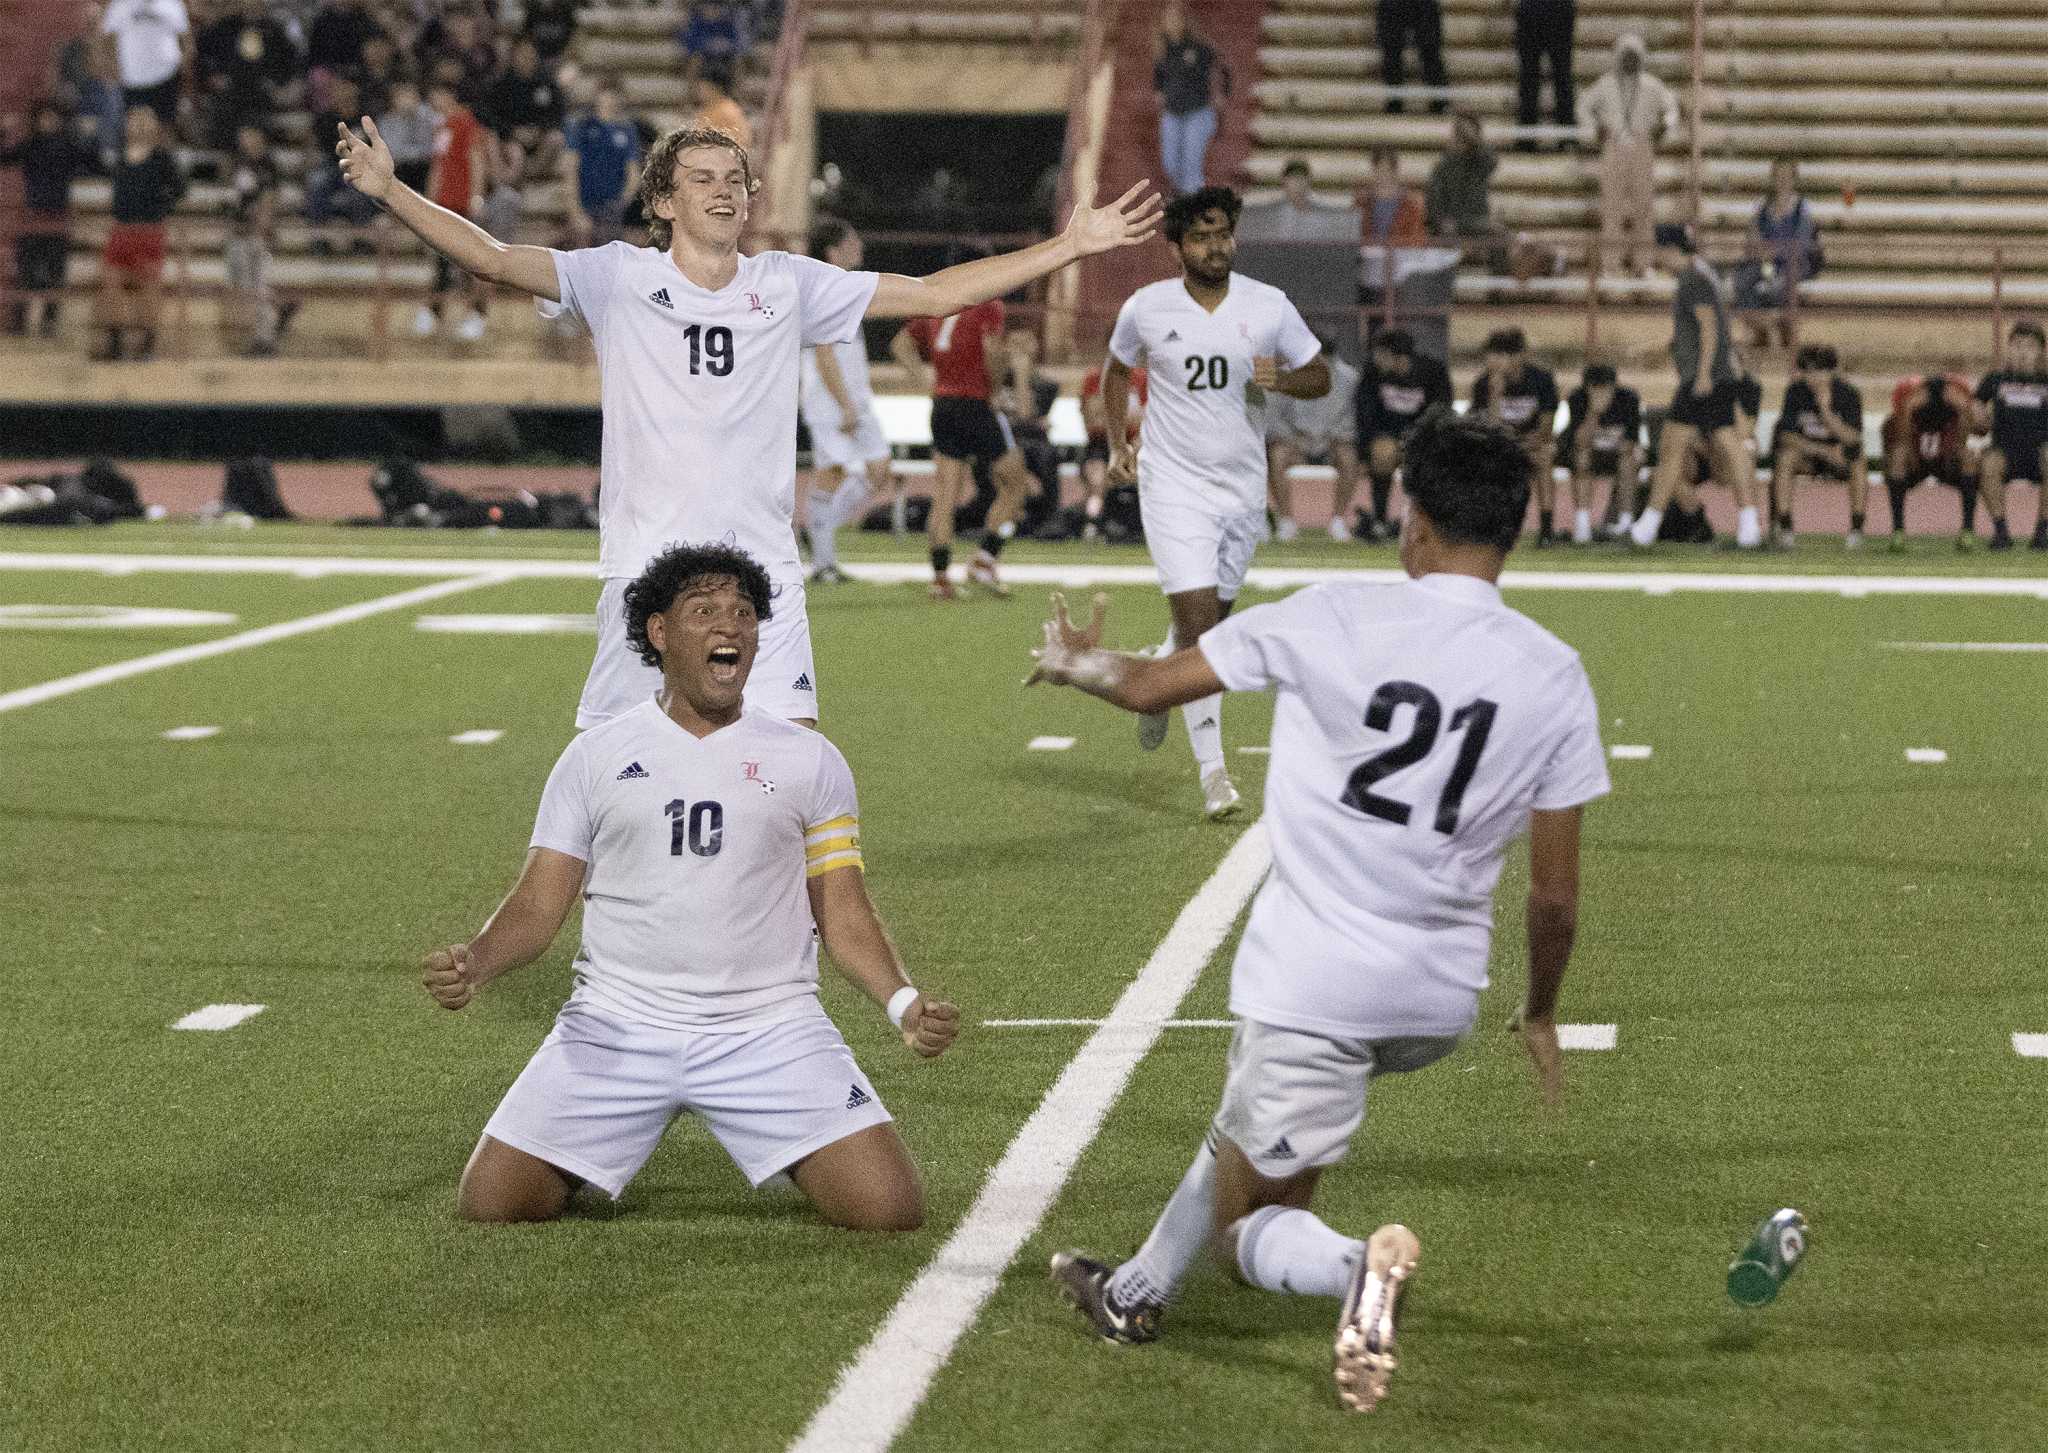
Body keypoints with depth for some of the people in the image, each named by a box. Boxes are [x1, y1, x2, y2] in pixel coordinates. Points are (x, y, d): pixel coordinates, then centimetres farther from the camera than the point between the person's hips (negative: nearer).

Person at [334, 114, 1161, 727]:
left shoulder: (788, 285, 9)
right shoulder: (618, 279, 1)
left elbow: (933, 294, 12)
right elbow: (492, 260, -7)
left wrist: (1069, 246, 10)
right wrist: (389, 192, -20)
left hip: (764, 568, 2)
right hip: (647, 568, -2)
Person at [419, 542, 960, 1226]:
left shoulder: (809, 761, 8)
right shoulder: (595, 756, 7)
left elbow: (845, 917, 8)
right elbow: (538, 905, 6)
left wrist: (904, 1003, -11)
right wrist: (472, 963, -15)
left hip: (770, 1029, 0)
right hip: (617, 1022, 0)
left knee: (890, 1210, -16)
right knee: (489, 1204, -11)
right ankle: (593, 1161, 23)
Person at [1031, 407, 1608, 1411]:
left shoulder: (1332, 621, -12)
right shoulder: (1556, 678, -4)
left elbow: (1150, 688, 1)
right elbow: (1555, 893, 0)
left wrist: (1079, 664, 24)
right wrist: (1540, 1013, 18)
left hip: (1313, 981, -5)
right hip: (1441, 1001, 5)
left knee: (1251, 1225, 8)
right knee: (1247, 1131, 33)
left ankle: (1353, 1267, -25)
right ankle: (1136, 1295, 46)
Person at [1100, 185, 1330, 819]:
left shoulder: (1270, 307, -2)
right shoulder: (1146, 309, -4)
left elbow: (1320, 377, 7)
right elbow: (1117, 371, 16)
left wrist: (1282, 378, -15)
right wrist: (1117, 444, 6)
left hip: (1243, 487, 3)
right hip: (1174, 486, -3)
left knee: (1210, 619, 13)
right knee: (1199, 622, -14)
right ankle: (1212, 772, -11)